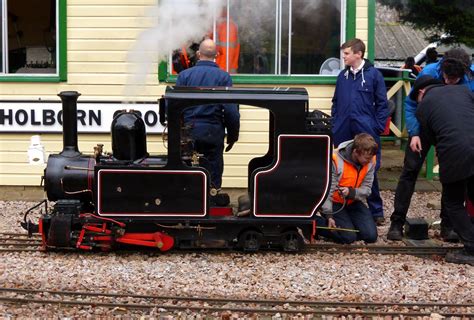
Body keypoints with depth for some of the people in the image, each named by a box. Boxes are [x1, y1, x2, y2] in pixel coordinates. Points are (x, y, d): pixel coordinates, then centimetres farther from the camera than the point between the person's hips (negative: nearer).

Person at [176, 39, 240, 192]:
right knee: (213, 177, 4)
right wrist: (233, 136, 3)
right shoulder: (223, 77, -3)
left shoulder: (184, 75, 1)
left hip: (188, 131, 2)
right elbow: (231, 110, -7)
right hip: (213, 132, -1)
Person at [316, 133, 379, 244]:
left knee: (371, 236, -7)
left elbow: (366, 189, -10)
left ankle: (348, 220, 20)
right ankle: (313, 223, 2)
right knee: (349, 237, -18)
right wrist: (329, 216, -27)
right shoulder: (335, 160, -27)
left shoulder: (370, 161, -13)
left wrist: (351, 192, -32)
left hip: (354, 203, 5)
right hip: (335, 203, -5)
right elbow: (327, 190, -23)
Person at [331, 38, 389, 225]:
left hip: (366, 132, -4)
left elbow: (382, 104, -1)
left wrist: (378, 127, -7)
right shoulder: (343, 76, 11)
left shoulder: (373, 75, -2)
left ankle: (376, 211, 9)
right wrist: (335, 124, 8)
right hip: (344, 132, 4)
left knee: (369, 172, -1)